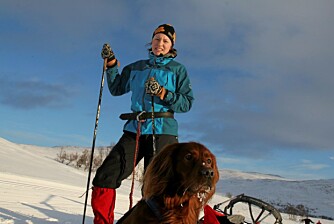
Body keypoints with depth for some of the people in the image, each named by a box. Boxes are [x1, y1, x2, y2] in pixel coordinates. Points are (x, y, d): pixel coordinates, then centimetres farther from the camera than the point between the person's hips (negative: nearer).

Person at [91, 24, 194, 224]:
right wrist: (111, 64, 15)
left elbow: (187, 102, 1)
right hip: (134, 131, 3)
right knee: (105, 177, -9)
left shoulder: (178, 70, 10)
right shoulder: (136, 68, 20)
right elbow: (117, 89, 27)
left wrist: (163, 94, -13)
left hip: (162, 132, -3)